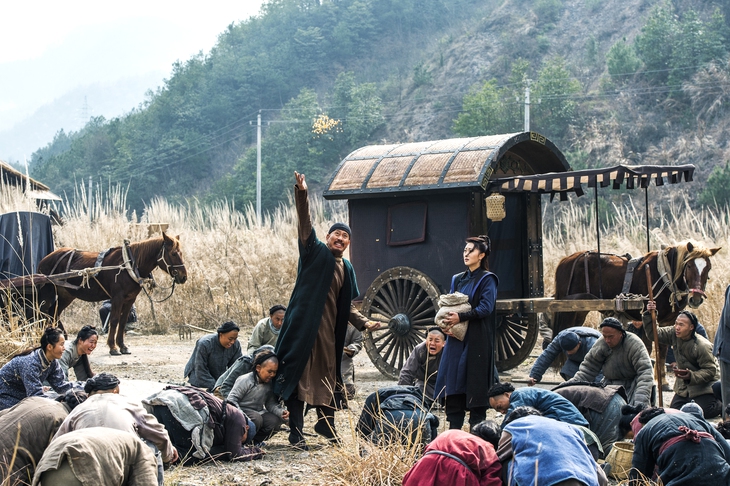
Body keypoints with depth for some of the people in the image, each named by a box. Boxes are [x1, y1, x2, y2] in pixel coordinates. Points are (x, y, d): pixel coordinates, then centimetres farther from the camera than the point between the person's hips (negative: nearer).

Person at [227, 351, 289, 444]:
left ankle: (256, 440, -1)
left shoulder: (270, 384, 5)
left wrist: (281, 412, -17)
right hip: (243, 411, -6)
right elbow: (232, 399, -16)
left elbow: (271, 404, 6)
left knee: (275, 421, -20)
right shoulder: (245, 380, -15)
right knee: (256, 418, -36)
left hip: (258, 412, 6)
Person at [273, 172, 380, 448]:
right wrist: (302, 195, -28)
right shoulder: (316, 252, 0)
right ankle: (296, 432, -3)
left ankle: (325, 425, 29)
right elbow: (305, 227, -15)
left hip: (329, 331, 6)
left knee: (328, 376, 14)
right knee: (299, 374, -6)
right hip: (304, 326, -6)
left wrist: (364, 323, 10)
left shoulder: (347, 269, 16)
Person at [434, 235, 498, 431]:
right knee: (453, 381, 2)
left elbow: (486, 308, -14)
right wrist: (447, 321, -4)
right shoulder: (458, 279, 17)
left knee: (475, 381, -6)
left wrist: (461, 317, -21)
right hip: (456, 337, 6)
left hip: (477, 340, -6)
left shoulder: (487, 279, -3)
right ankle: (454, 428, 7)